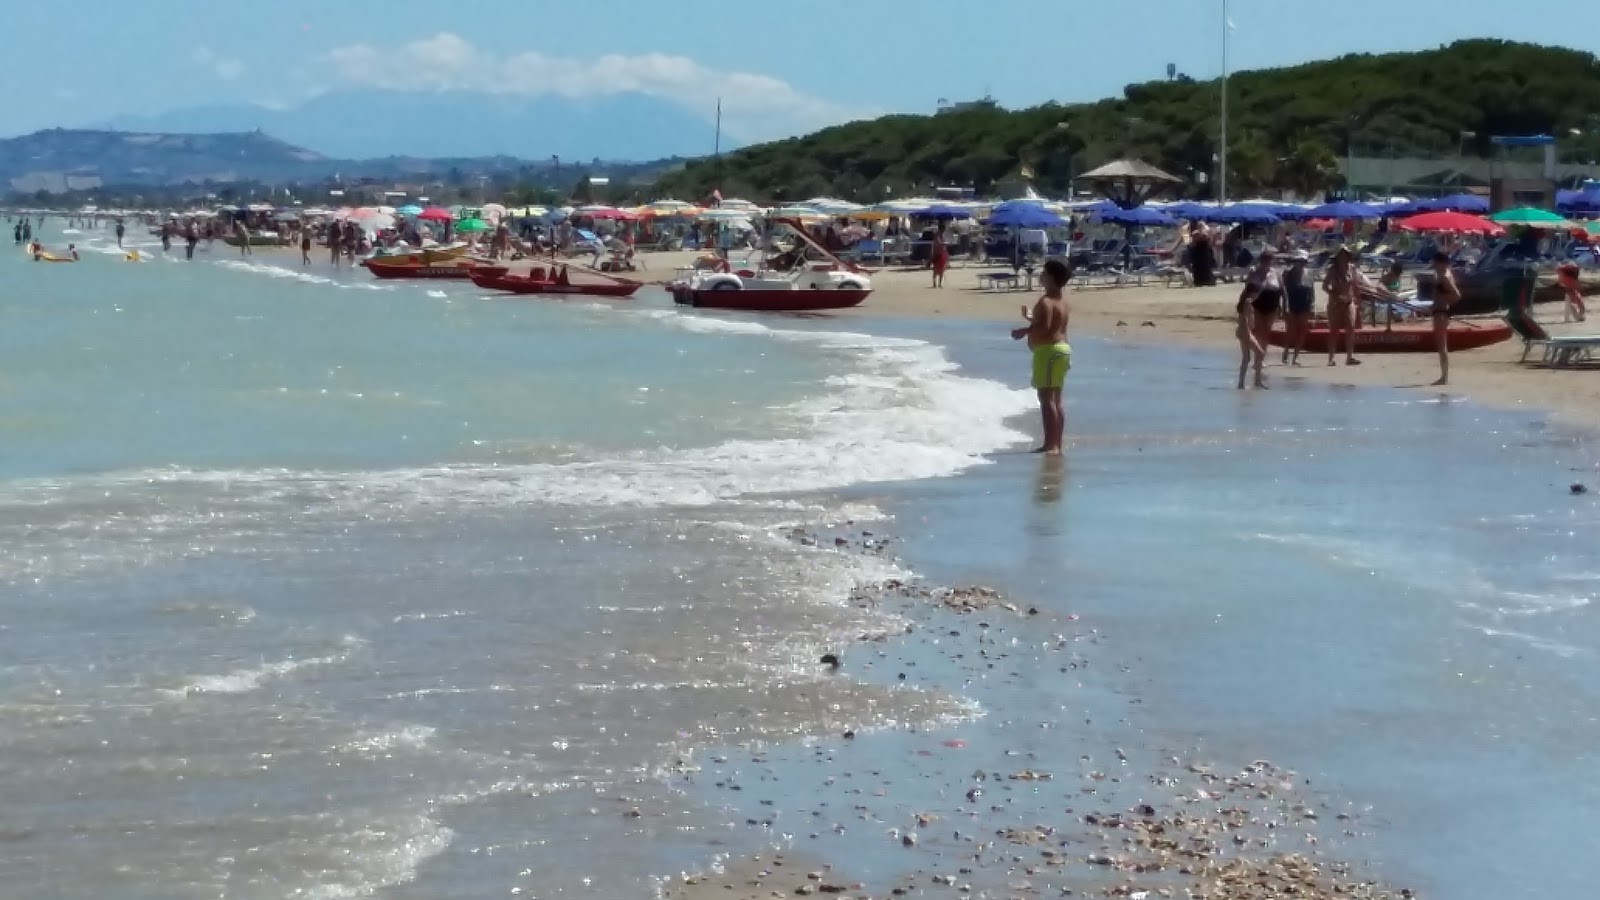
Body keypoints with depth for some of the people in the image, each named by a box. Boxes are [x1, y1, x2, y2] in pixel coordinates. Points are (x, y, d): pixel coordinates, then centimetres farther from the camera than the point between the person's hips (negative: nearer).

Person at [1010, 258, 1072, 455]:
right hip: (1062, 348, 10)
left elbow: (1044, 327, -25)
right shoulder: (1062, 302, 16)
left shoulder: (1046, 302, -15)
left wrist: (1024, 331, -12)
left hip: (1047, 350, -10)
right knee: (1056, 400, 12)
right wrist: (1032, 318, 30)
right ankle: (1056, 445, 14)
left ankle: (1050, 445, -16)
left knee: (1046, 398, -11)